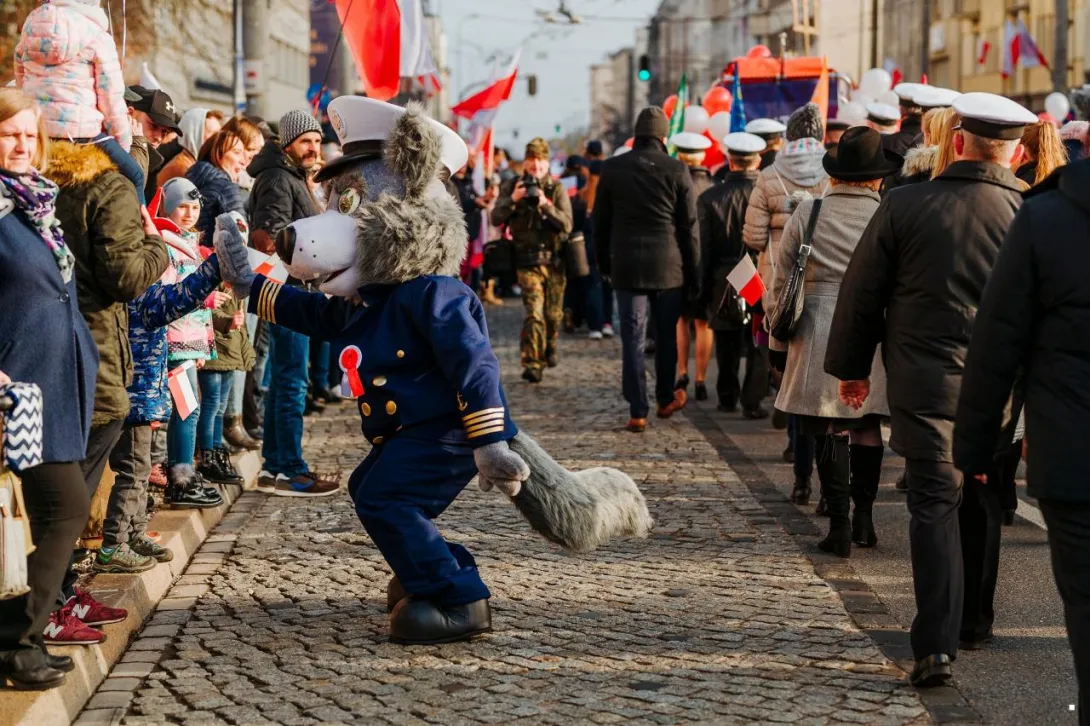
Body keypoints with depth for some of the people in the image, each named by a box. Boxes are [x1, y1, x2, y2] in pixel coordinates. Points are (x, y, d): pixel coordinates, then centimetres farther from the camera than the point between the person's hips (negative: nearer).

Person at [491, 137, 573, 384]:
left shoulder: (557, 189, 1)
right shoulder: (512, 187, 3)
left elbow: (567, 224, -9)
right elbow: (496, 218, -6)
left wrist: (546, 204, -23)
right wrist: (513, 200, -22)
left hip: (554, 261, 1)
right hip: (528, 261, -1)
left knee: (553, 313, 11)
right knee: (534, 313, -13)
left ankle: (550, 347, 40)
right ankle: (533, 364, -13)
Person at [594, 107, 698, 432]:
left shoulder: (612, 169, 1)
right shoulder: (676, 170, -4)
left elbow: (600, 221, 7)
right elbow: (689, 227, -2)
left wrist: (604, 264, 18)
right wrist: (694, 274, 4)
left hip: (627, 267, 0)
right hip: (669, 267, 0)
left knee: (633, 339, 1)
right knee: (666, 336, 15)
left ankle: (637, 412, -1)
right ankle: (665, 399, 29)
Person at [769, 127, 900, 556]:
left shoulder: (806, 215, 0)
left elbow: (781, 283, 4)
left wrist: (780, 344, 11)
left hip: (819, 336, -1)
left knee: (831, 431, 3)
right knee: (867, 427, 15)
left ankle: (839, 525, 0)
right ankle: (863, 517, 21)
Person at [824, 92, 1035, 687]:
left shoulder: (905, 205, -7)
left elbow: (862, 291, -1)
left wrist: (852, 367, 11)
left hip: (924, 382, -2)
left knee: (934, 505, 0)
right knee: (983, 503, 19)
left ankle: (936, 644, -10)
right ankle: (972, 619, 35)